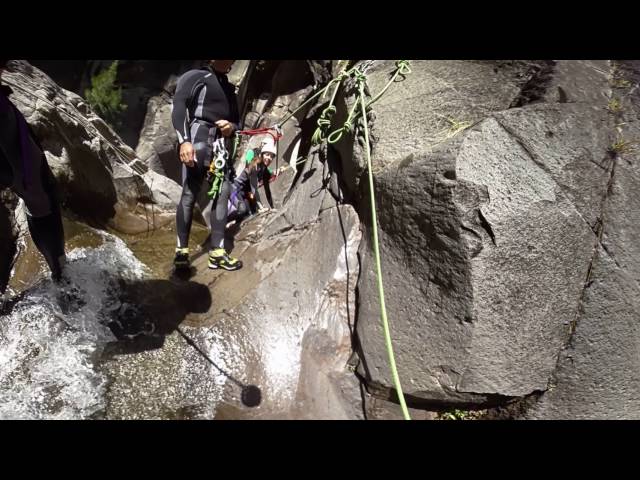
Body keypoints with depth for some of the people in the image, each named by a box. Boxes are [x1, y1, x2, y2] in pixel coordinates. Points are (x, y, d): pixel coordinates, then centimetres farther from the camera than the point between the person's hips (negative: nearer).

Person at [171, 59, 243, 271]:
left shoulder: (230, 89, 25)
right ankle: (181, 250, -5)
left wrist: (231, 127, -1)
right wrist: (184, 141, -21)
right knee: (190, 194, -9)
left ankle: (217, 252, -5)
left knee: (223, 192, -5)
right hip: (199, 137, -6)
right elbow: (178, 107, -8)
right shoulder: (195, 76, 6)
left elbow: (237, 120, 26)